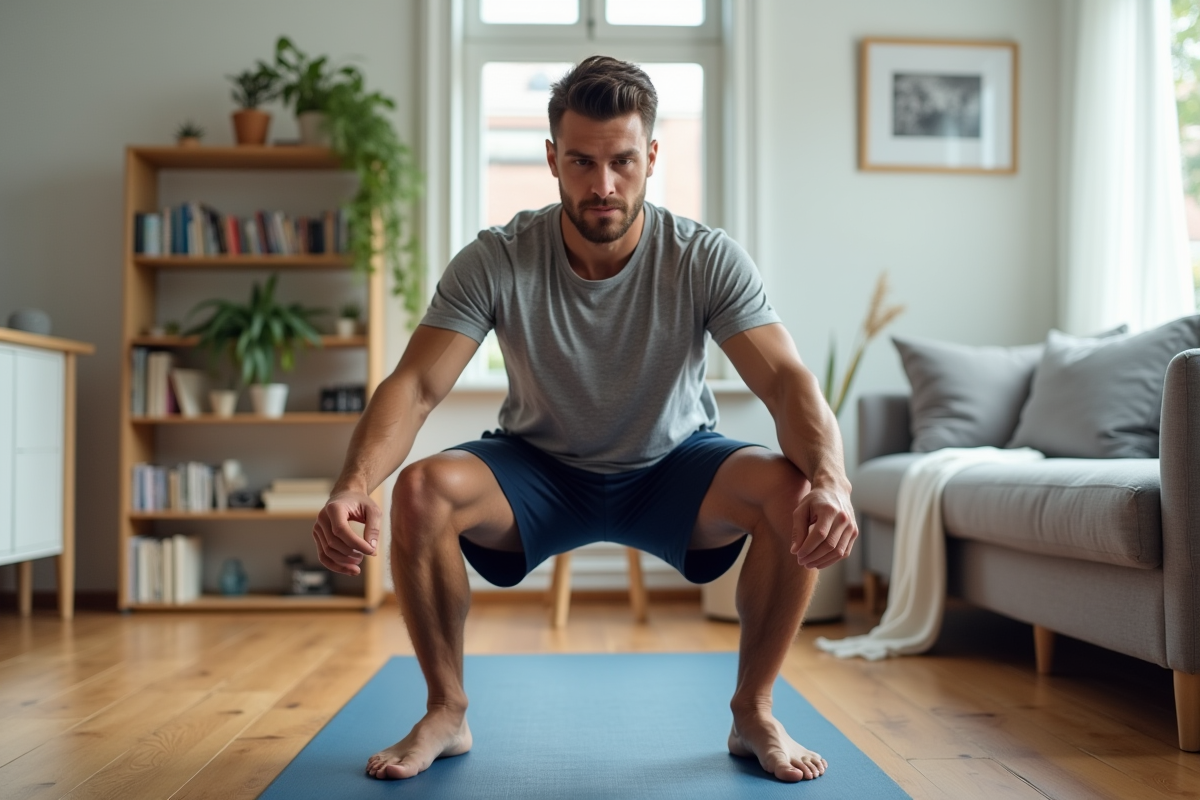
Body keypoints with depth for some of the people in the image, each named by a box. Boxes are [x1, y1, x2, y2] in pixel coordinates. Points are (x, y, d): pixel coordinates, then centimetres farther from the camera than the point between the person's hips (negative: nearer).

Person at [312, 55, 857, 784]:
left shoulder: (707, 259, -20)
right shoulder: (496, 262, -20)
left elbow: (787, 381, -29)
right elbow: (416, 387, -27)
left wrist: (830, 480, -50)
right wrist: (352, 488, -47)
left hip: (672, 467, 0)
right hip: (540, 470, 0)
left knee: (792, 495, -30)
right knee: (420, 492, -30)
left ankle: (753, 714, -6)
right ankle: (447, 714, -6)